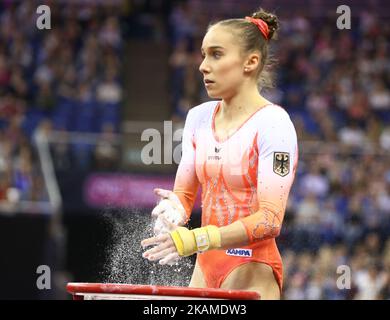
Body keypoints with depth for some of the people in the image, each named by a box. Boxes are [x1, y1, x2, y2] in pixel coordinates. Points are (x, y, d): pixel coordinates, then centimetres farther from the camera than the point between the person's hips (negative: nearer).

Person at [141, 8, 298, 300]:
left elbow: (270, 219, -19)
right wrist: (173, 210, -11)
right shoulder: (199, 117, 9)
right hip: (206, 266, 7)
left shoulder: (273, 123, -12)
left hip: (253, 273, -7)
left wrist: (197, 240, -28)